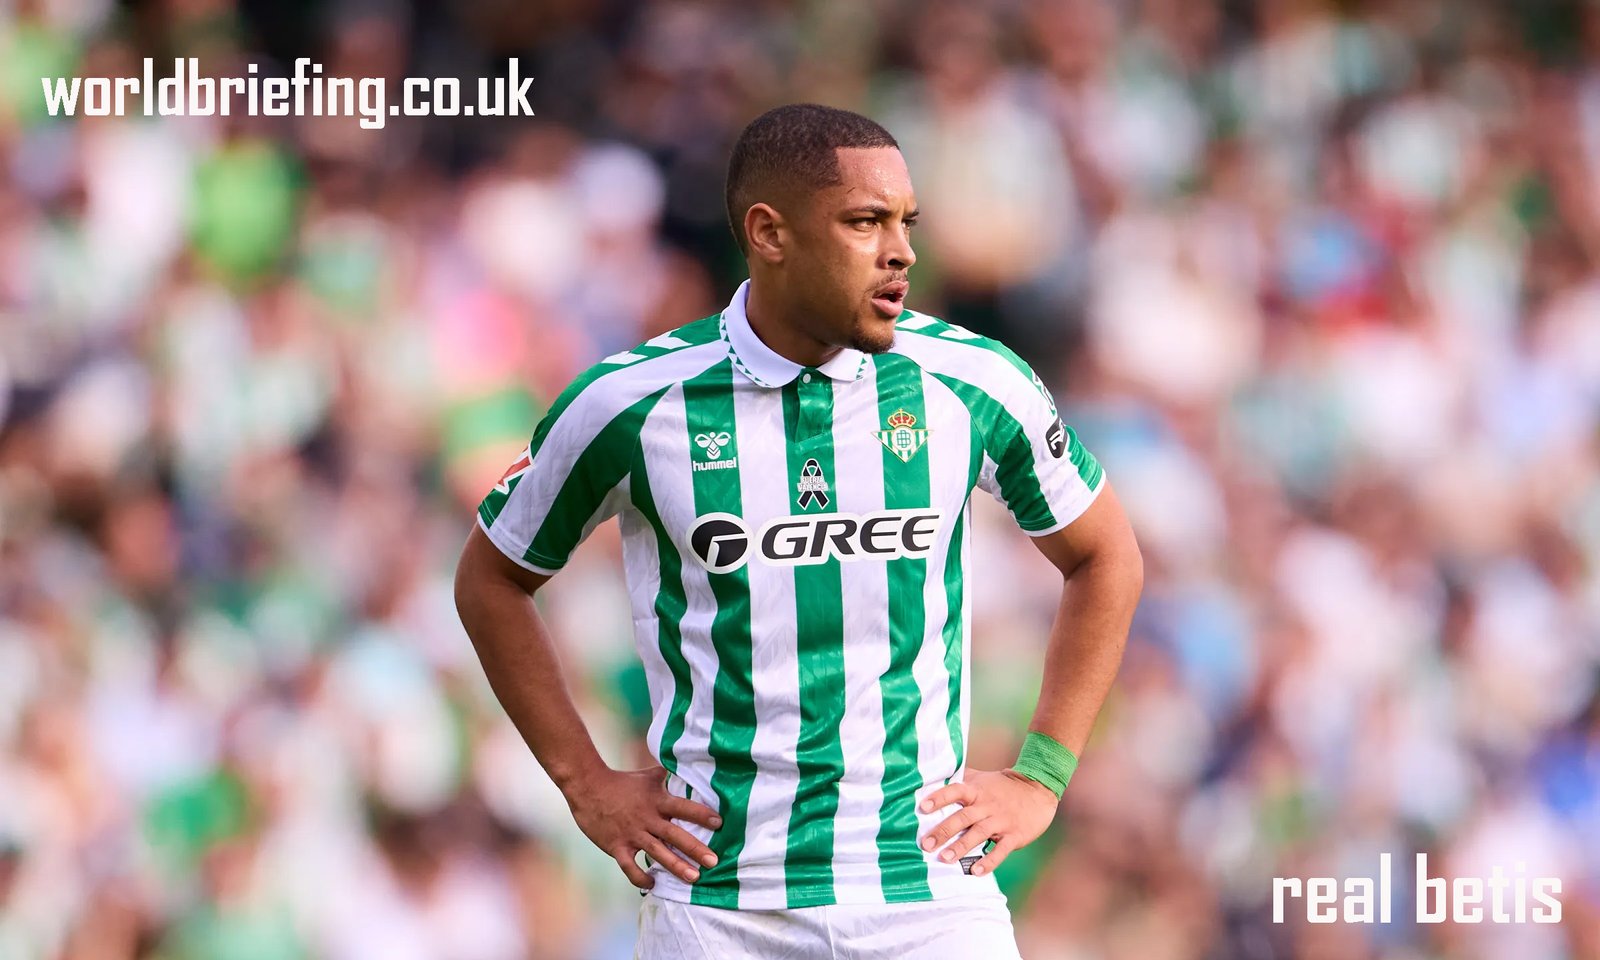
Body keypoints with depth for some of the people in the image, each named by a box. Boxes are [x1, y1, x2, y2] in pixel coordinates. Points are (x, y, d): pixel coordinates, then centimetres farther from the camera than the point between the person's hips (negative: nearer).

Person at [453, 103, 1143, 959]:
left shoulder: (975, 386, -1)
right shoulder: (629, 404, -4)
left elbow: (1105, 559, 15)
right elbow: (492, 580, 12)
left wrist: (1039, 780, 8)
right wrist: (585, 784, 6)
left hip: (928, 887, 1)